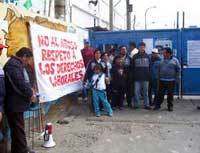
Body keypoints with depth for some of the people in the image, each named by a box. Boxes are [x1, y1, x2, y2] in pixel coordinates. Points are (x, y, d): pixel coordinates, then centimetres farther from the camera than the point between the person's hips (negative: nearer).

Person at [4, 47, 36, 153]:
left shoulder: (17, 64, 15)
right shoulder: (13, 64, -18)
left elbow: (23, 81, 24)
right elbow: (20, 83, -24)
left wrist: (29, 89, 9)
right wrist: (30, 94, -12)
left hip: (17, 103, 11)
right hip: (14, 104, -11)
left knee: (18, 129, 18)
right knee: (18, 129, -1)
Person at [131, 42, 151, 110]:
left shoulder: (147, 56, 6)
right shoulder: (135, 56, 3)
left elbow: (150, 66, 10)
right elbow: (132, 67, 7)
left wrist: (148, 75, 4)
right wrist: (134, 73, 1)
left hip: (145, 77, 1)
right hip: (137, 78, -1)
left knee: (146, 92, 7)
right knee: (136, 92, 1)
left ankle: (147, 105, 14)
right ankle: (136, 104, 12)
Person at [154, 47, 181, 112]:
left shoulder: (175, 60, 0)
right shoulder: (162, 60, 8)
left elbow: (178, 69, 1)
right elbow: (159, 70, 14)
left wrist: (177, 79, -4)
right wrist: (158, 78, 9)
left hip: (171, 81, -2)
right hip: (162, 80, 2)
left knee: (170, 94, 5)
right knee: (160, 93, 2)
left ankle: (170, 106, 17)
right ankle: (158, 105, 12)